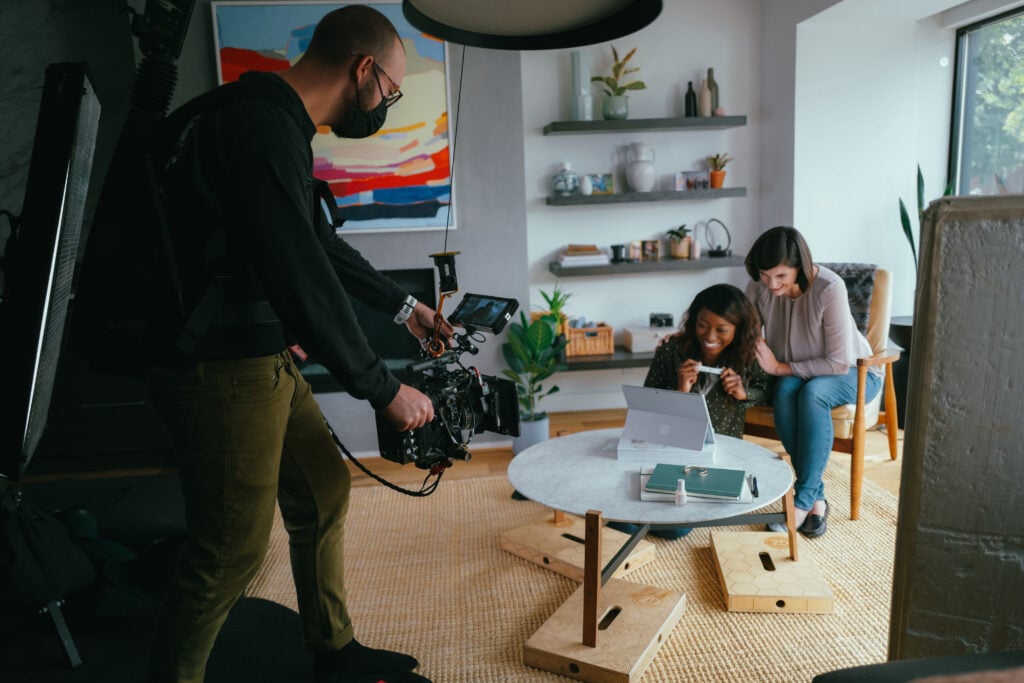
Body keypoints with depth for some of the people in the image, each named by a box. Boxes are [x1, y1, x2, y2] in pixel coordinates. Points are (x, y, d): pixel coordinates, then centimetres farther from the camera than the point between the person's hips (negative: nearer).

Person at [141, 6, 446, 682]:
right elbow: (302, 279, -26)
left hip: (265, 359, 10)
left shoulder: (274, 123, 13)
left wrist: (404, 305, 31)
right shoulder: (260, 126, -21)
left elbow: (322, 244, 23)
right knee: (230, 555, 0)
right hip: (222, 372, -10)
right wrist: (384, 388, -16)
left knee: (324, 489, 17)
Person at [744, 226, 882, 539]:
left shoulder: (829, 288, -29)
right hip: (792, 373, 4)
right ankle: (817, 496, -23)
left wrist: (780, 367, -26)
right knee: (786, 390, -32)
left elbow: (839, 363, -26)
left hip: (853, 372, -3)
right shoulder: (759, 285, -15)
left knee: (812, 392, -36)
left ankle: (803, 500, -28)